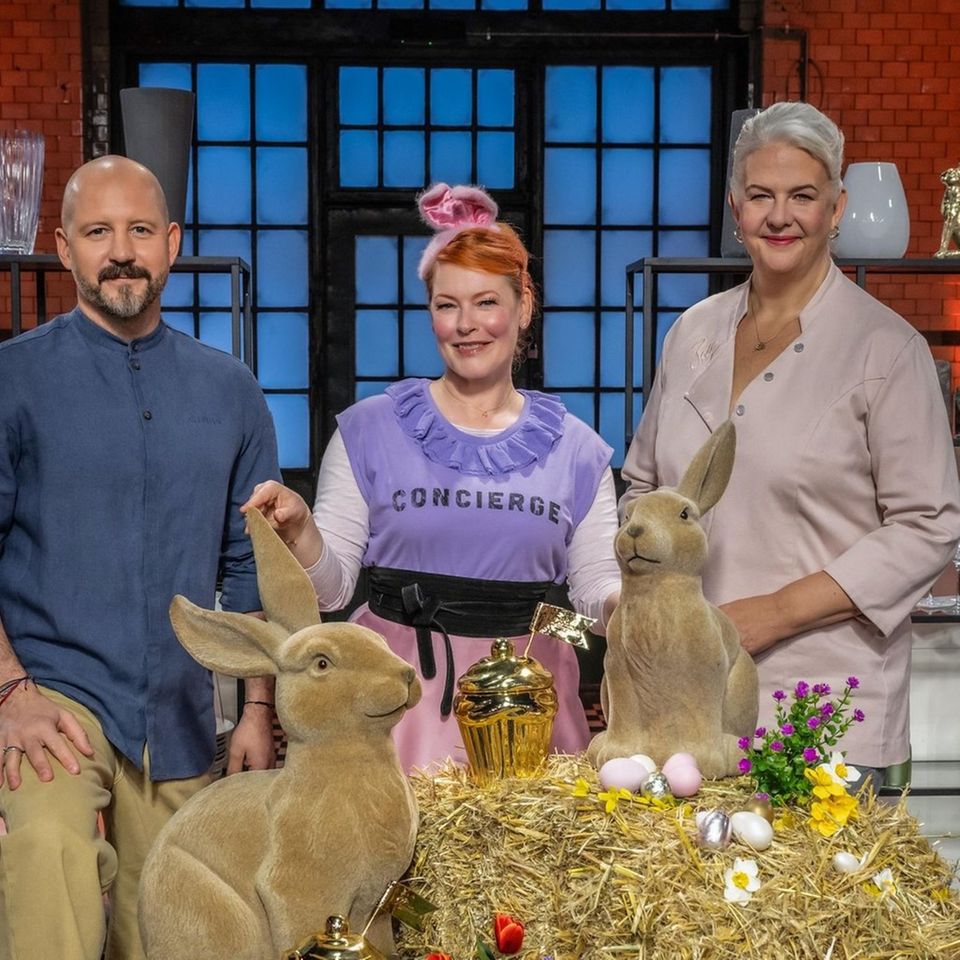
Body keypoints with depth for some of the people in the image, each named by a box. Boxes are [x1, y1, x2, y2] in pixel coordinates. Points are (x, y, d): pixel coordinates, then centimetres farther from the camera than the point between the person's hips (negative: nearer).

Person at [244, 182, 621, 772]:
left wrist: (630, 599, -13)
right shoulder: (369, 430, 1)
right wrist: (300, 527, -17)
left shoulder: (575, 450, 6)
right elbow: (332, 588, 2)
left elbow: (598, 587, 8)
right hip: (401, 690, -1)